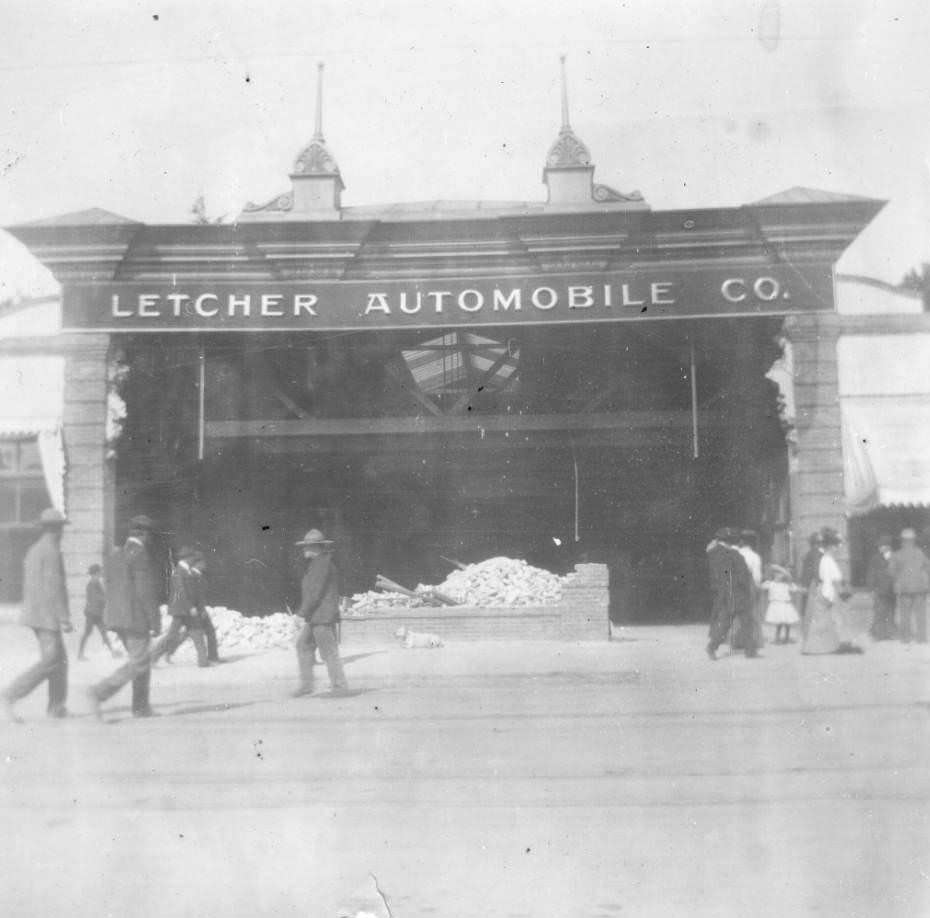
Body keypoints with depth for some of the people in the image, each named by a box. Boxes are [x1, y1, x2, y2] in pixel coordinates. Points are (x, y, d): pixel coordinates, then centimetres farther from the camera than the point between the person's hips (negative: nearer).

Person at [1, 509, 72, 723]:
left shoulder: (34, 549, 14)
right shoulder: (51, 551, -14)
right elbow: (55, 588, -19)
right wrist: (64, 619, -17)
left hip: (34, 613, 10)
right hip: (48, 615, -10)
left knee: (60, 658, 13)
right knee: (50, 661, -10)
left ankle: (56, 706, 13)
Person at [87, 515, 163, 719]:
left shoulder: (115, 556, 13)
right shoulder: (140, 555, -13)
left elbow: (111, 590, 16)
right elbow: (146, 592, -18)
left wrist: (116, 624, 20)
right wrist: (156, 623, -14)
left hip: (116, 618, 9)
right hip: (136, 618, -9)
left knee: (143, 661, 16)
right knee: (138, 665, -2)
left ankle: (141, 707, 16)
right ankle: (99, 692, -12)